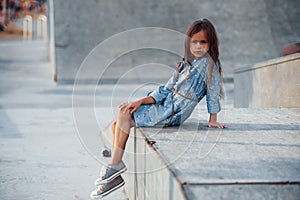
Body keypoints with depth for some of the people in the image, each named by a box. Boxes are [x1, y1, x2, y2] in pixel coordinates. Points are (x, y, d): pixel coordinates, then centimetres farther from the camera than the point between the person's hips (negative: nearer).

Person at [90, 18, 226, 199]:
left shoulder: (208, 62, -7)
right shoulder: (185, 64, 16)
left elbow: (213, 91, -8)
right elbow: (166, 90, 13)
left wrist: (213, 120, -8)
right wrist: (141, 101, 2)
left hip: (173, 113, -9)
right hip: (164, 107, 9)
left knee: (124, 115, -17)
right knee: (117, 125, 1)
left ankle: (115, 165, -9)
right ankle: (115, 176, 2)